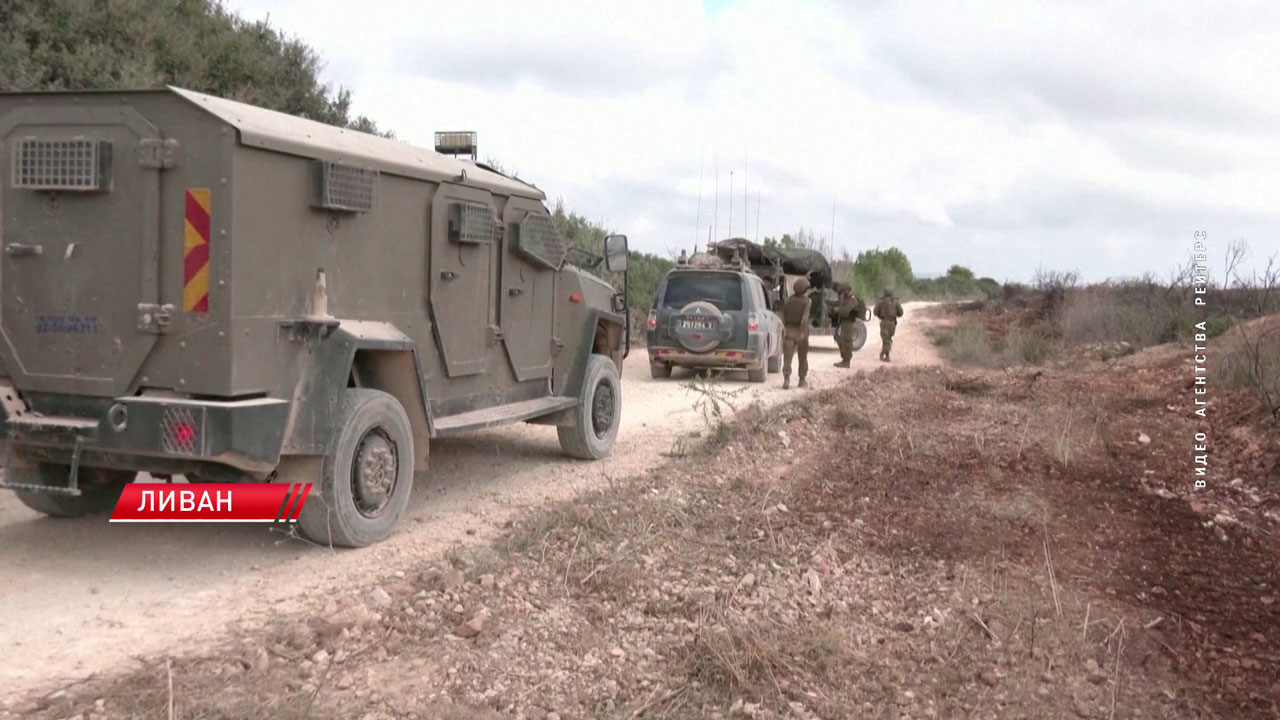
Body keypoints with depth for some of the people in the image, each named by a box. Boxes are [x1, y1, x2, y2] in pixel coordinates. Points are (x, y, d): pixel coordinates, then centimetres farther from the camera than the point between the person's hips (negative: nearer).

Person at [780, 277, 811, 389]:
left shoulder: (788, 300, 4)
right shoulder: (806, 301, -7)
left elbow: (783, 317, 7)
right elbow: (805, 318, -19)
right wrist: (803, 332, -20)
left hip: (789, 331, 2)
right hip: (801, 332, -1)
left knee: (787, 357, -7)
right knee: (803, 358, 15)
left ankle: (786, 379, -25)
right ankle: (802, 380, 23)